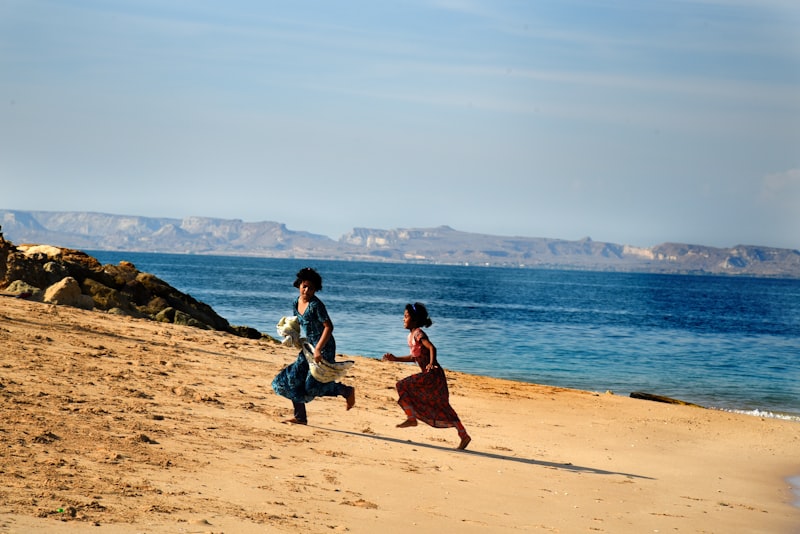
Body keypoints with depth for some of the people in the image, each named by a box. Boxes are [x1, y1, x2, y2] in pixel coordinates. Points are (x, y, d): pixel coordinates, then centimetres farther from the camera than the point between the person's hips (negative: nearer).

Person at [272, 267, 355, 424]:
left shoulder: (316, 305, -20)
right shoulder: (296, 303, 5)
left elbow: (329, 327, -23)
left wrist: (318, 349, -27)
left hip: (324, 347, -8)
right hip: (309, 345, 8)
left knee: (313, 384, -12)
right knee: (293, 379, 5)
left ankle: (347, 391, 9)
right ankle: (300, 417, 13)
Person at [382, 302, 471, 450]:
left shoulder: (418, 333, -11)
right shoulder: (411, 335, 17)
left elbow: (432, 347, -25)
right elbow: (415, 357, 27)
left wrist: (432, 363, -36)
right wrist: (395, 359, 25)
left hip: (432, 374, -10)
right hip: (429, 375, 10)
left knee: (402, 386, -10)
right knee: (443, 407, 11)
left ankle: (411, 418, -6)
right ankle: (464, 436, 12)